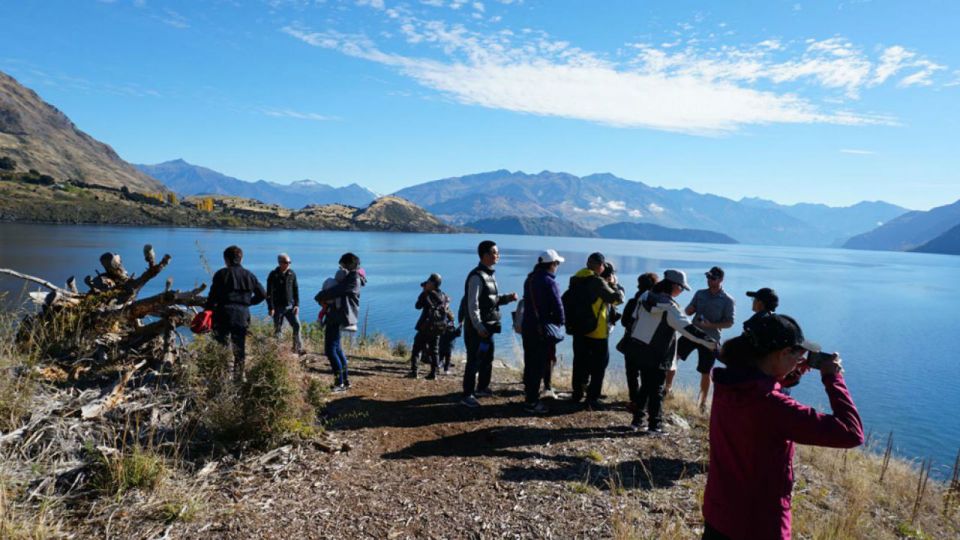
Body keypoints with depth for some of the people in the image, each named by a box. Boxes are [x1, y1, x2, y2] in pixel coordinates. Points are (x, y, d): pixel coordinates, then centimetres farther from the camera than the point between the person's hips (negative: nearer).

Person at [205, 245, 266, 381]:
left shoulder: (221, 274, -3)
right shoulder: (249, 275, 9)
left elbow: (213, 296, -7)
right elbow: (262, 294, 10)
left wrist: (207, 309, 4)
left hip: (224, 315, -3)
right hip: (242, 316, 3)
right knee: (240, 349, 11)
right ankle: (238, 378, 13)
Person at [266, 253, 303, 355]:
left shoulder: (292, 274, 4)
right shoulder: (273, 275, -6)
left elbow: (296, 290, 9)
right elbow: (269, 293, -6)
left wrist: (297, 305, 2)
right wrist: (270, 308, -12)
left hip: (290, 306, 3)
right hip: (278, 307, -3)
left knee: (297, 325, -8)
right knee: (277, 329, 5)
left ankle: (298, 348, -2)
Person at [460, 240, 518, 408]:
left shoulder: (490, 275, 14)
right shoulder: (477, 276, -16)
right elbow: (473, 304, -20)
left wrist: (507, 298, 6)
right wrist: (478, 327, -23)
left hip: (488, 326, 10)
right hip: (477, 328, -10)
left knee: (487, 358, 18)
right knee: (474, 361, -5)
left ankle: (482, 388, 34)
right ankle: (467, 395, 3)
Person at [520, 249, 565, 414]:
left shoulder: (530, 279, 9)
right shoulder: (549, 282, -16)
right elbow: (558, 306, -16)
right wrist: (559, 324, 0)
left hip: (527, 326, 8)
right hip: (543, 330, -8)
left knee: (530, 363, 17)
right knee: (539, 365, -1)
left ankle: (529, 394, 28)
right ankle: (532, 401, 2)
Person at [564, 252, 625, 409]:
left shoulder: (575, 280, 4)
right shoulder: (598, 282, -18)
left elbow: (566, 300, 13)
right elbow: (618, 298, -12)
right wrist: (614, 284, 3)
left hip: (577, 329, 7)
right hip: (596, 332, -7)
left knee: (580, 361, 18)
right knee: (599, 365, 5)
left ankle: (577, 394, 28)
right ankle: (592, 399, 5)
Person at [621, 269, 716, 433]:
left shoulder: (644, 297, 4)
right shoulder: (669, 307, -17)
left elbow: (634, 320, 12)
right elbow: (687, 329, -24)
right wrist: (709, 342, -23)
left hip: (634, 350, 7)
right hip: (655, 356, -7)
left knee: (644, 387, 18)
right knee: (655, 390, 7)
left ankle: (637, 420, 22)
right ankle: (654, 425, 13)